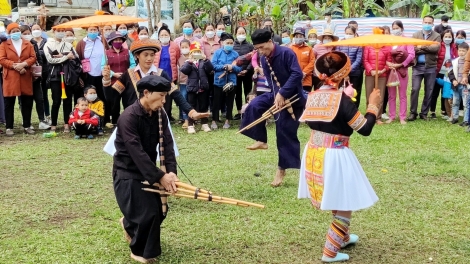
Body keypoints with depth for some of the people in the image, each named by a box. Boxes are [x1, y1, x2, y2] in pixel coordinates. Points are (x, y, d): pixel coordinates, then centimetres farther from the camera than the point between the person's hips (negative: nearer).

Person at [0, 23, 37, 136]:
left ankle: (27, 126, 17)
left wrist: (24, 64, -16)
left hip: (25, 77, 2)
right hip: (10, 78, -2)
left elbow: (33, 57, 2)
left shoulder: (28, 44, 11)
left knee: (27, 102, 6)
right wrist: (14, 65, -17)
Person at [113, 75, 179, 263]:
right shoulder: (129, 117, -25)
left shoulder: (160, 115, -3)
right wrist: (160, 177, -32)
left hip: (147, 170, 7)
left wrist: (171, 171, -25)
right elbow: (137, 152, -30)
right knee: (147, 214, -11)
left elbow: (167, 144, -11)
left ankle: (129, 224, 39)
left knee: (158, 210, 7)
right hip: (127, 172, -7)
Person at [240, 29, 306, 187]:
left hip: (293, 97, -6)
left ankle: (282, 169, 9)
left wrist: (282, 94, -32)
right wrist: (277, 95, -9)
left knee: (285, 132, -3)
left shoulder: (286, 53, -21)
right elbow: (271, 81, 8)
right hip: (277, 95, 6)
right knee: (254, 106, -18)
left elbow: (297, 74, -29)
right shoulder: (264, 59, 1)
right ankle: (262, 141, -1)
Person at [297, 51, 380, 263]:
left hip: (314, 155, 7)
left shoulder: (313, 97, 1)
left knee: (335, 198, 26)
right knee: (344, 204, 9)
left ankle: (343, 236, 44)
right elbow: (365, 129, -15)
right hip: (335, 157, -7)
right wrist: (373, 105, 0)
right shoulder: (342, 100, -18)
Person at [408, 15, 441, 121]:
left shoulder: (437, 36, 6)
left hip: (431, 67, 0)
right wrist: (429, 49, -11)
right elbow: (412, 48, -7)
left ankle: (424, 113, 14)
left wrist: (422, 47, -12)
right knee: (415, 89, -6)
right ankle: (413, 112, 3)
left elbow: (436, 48, -12)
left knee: (429, 92, 5)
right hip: (417, 66, 0)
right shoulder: (415, 35, 9)